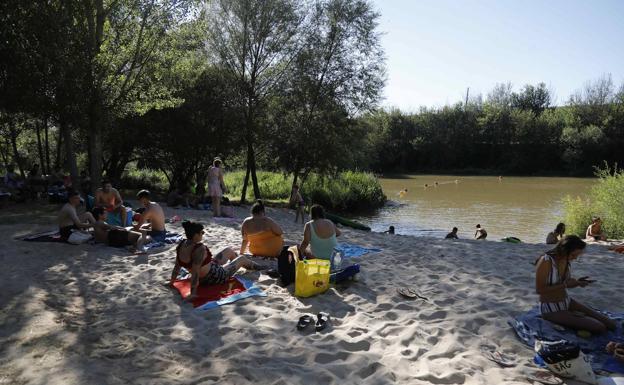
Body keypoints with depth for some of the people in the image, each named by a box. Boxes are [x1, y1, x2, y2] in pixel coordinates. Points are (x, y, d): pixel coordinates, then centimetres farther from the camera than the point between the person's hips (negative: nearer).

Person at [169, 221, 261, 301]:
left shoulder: (181, 245, -11)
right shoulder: (199, 249, -35)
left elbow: (177, 266, -3)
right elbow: (195, 272, -37)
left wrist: (172, 281, 9)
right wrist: (193, 293, -36)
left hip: (202, 279, 8)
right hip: (214, 277, -8)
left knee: (229, 250, 24)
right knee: (242, 259, 16)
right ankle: (253, 266, 52)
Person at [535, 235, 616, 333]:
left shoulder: (565, 261, 1)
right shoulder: (545, 262, -23)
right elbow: (539, 289, -23)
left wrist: (576, 282, -7)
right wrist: (565, 284, -24)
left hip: (567, 302, 8)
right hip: (551, 309, -8)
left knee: (610, 324, 1)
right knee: (599, 327, -17)